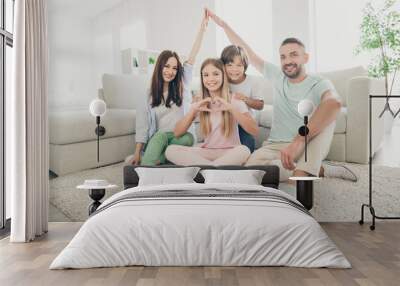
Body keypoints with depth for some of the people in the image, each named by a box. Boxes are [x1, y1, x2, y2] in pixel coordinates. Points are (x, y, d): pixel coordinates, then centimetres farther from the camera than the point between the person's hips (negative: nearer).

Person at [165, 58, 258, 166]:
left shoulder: (234, 100, -2)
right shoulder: (199, 103, 7)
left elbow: (254, 131, -15)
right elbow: (177, 133, -1)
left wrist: (231, 109, -26)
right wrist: (193, 110, -15)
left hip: (230, 153, -3)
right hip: (207, 152, 3)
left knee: (243, 150, -37)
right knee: (170, 150, -21)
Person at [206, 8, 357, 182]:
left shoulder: (320, 84, -7)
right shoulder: (277, 77, 10)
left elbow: (334, 104, -33)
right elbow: (246, 53, 16)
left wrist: (298, 141, -46)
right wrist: (223, 24, 16)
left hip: (309, 147, -3)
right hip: (275, 146, 3)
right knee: (252, 166, -32)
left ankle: (305, 172, -38)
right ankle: (319, 170, -20)